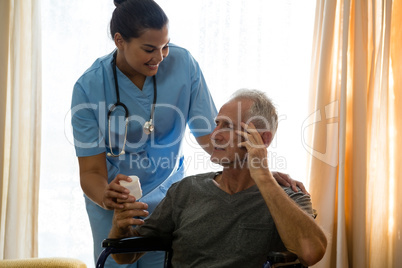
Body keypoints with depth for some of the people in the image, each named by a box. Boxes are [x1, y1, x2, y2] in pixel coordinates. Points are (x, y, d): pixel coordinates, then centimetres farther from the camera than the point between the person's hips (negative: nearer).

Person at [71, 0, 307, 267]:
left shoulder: (182, 63, -17)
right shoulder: (89, 87, -20)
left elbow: (209, 135, -12)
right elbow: (91, 170, -19)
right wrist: (105, 196, -41)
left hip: (166, 195, 1)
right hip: (112, 201, 0)